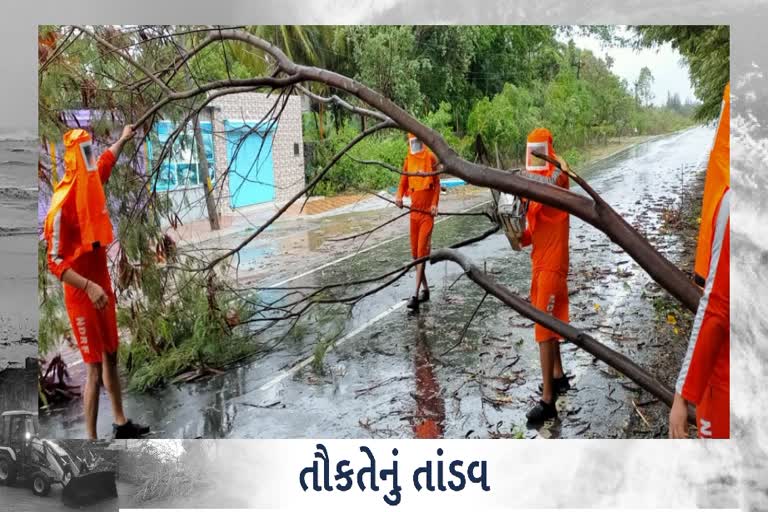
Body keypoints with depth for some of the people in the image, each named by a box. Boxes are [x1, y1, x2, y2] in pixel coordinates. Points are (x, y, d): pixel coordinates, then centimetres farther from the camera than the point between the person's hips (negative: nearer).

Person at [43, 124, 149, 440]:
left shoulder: (93, 184, 2)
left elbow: (106, 162, 28)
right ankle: (91, 440, 7)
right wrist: (88, 286, -32)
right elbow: (54, 262, -21)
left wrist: (122, 140, 42)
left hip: (102, 287, 9)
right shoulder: (62, 205, -21)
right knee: (94, 368, -4)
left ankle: (121, 425, 32)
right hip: (82, 296, -9)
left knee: (111, 358, 18)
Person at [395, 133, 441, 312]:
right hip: (414, 210, 6)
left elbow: (437, 183, -3)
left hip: (427, 212, -6)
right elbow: (403, 181, 10)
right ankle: (425, 290, 24)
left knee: (422, 252, -11)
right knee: (415, 252, 10)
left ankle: (415, 295, -14)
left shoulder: (430, 157, -6)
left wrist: (435, 204, -14)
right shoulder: (408, 160, 8)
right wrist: (399, 196, -10)